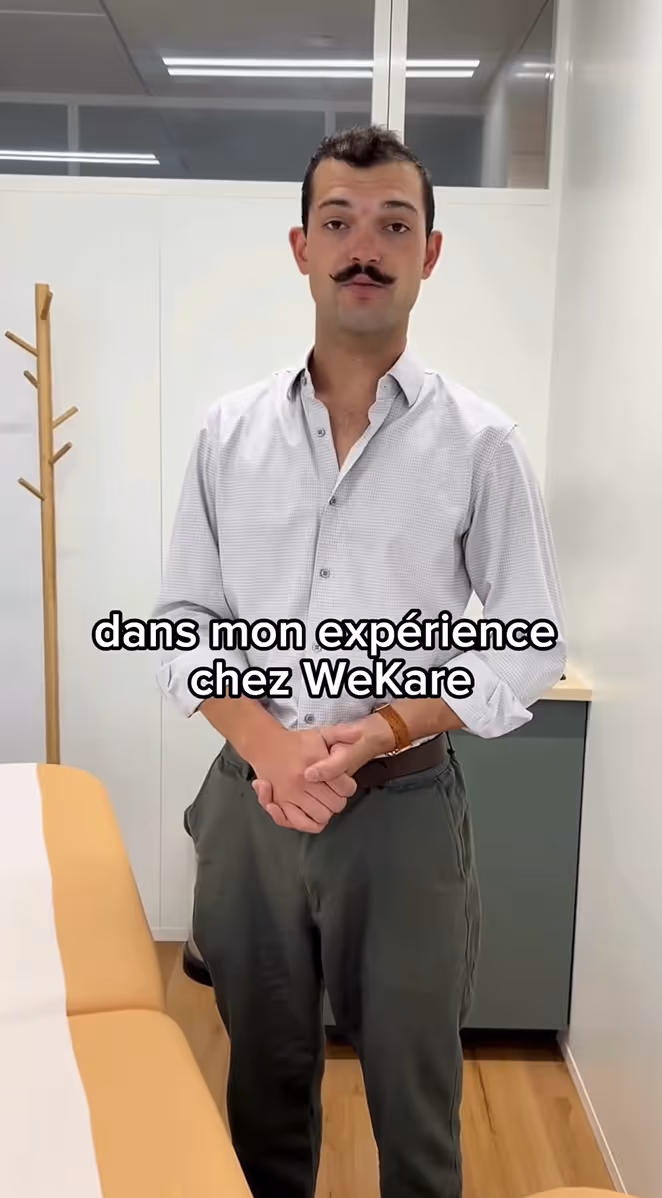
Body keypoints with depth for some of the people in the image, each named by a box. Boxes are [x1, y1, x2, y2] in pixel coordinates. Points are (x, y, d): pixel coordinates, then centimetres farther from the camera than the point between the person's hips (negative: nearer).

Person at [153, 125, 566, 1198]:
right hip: (250, 797, 3)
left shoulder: (479, 442, -6)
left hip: (405, 806, -2)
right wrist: (268, 745, -14)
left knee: (414, 1097, 15)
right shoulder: (229, 433, 1)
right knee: (265, 1082, 21)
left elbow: (530, 646, -4)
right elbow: (183, 618, 3)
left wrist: (377, 732, -17)